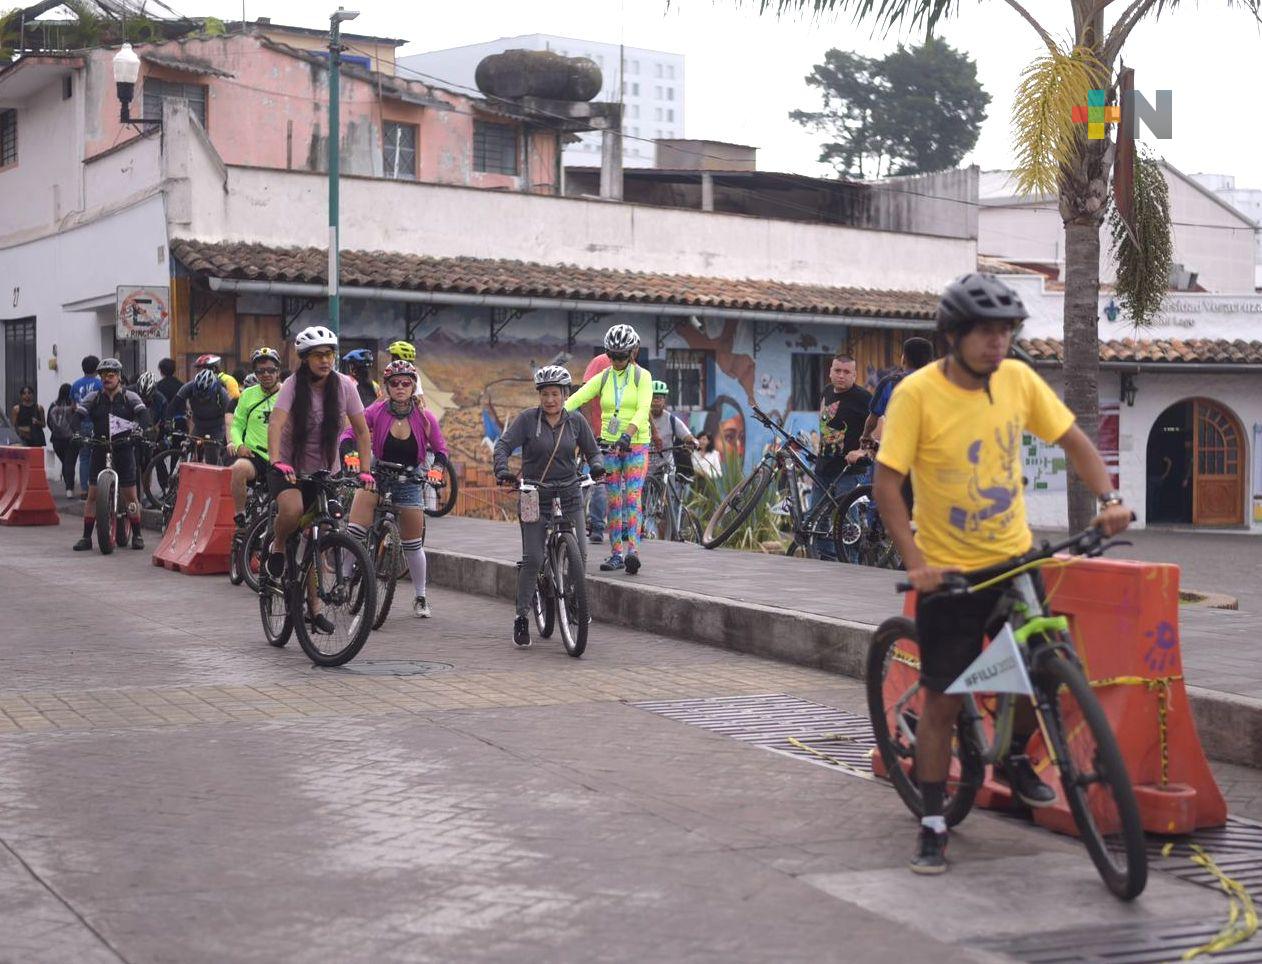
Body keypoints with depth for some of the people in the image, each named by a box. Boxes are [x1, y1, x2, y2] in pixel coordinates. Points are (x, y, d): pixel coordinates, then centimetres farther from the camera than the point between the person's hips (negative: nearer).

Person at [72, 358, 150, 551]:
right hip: (100, 451, 2)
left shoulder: (130, 397, 3)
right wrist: (77, 432, -21)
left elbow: (143, 414, -11)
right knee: (92, 495, 0)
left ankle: (137, 535, 11)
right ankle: (86, 537, 5)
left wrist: (140, 429, -30)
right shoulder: (94, 398, 8)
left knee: (130, 496, -1)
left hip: (124, 450, -2)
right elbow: (79, 414, -2)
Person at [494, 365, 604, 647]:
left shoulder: (576, 421, 4)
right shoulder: (527, 419, -5)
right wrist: (502, 470, -31)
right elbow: (503, 445, -12)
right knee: (532, 559, -10)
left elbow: (592, 450, 10)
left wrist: (596, 465, -13)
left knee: (579, 555, -5)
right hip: (534, 497, -2)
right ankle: (521, 618, 1)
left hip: (569, 496, 2)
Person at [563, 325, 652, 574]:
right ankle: (616, 553, 6)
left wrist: (628, 434, -33)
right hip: (609, 444, 3)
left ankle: (633, 549, -19)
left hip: (636, 444, -3)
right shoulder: (603, 378, 6)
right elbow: (576, 399, -6)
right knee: (613, 500, 2)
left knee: (632, 496, -14)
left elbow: (643, 410, -16)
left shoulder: (642, 376, -2)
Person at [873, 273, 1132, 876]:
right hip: (948, 572, -4)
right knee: (942, 700, 0)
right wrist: (915, 563, -24)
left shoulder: (1018, 379, -5)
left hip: (1015, 559, 4)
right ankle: (932, 827, 10)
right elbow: (886, 484, -17)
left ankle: (1015, 758, 36)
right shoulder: (918, 393, -17)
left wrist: (1108, 498, -11)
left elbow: (1072, 440, 5)